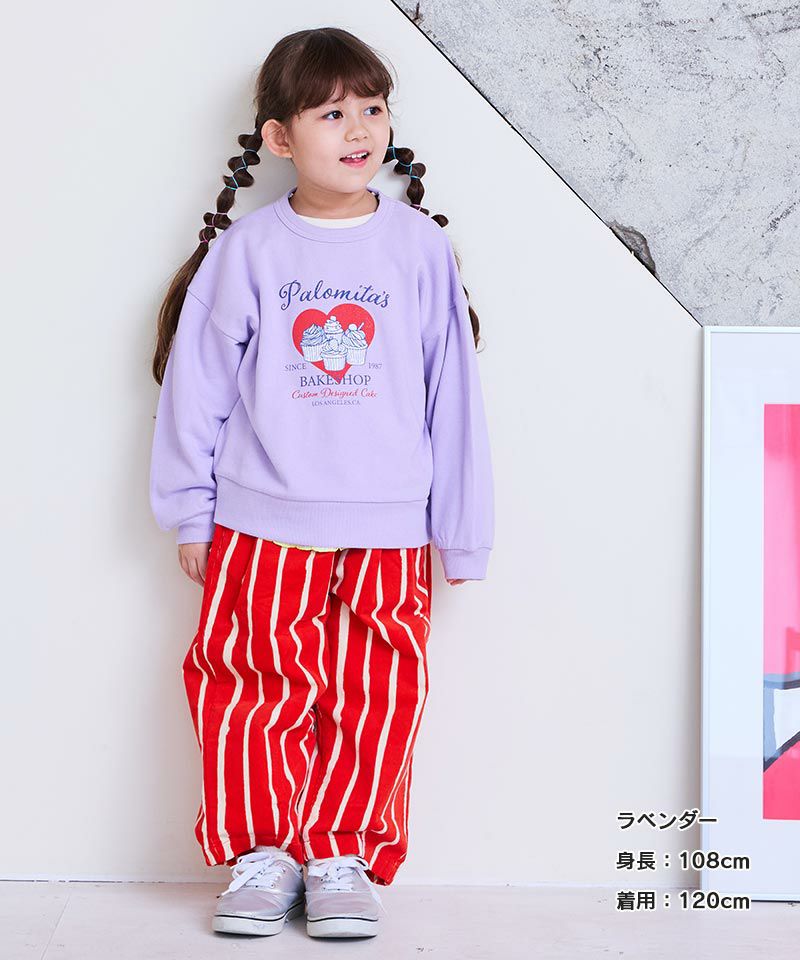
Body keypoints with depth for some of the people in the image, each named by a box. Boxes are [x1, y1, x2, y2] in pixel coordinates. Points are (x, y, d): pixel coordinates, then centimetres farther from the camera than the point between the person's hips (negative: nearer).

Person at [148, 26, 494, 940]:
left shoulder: (419, 247, 1)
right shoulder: (246, 249, -1)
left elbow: (452, 392, 5)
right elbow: (195, 385, 5)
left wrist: (460, 530, 7)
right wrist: (190, 513, 6)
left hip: (386, 536, 0)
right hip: (258, 530, 0)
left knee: (373, 703, 4)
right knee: (246, 694, 3)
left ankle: (342, 858, 20)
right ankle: (262, 853, 20)